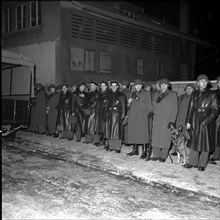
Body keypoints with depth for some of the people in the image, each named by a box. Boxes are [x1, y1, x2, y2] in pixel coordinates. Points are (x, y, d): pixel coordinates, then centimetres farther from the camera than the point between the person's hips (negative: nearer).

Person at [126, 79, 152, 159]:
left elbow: (149, 106, -1)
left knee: (142, 133, -8)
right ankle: (135, 150, 17)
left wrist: (145, 114, -12)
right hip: (133, 117, 5)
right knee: (133, 133, 6)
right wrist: (129, 102, 0)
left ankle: (144, 152, -4)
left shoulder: (146, 93, 2)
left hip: (142, 117, -5)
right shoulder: (133, 94, 16)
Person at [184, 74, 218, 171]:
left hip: (207, 122, -3)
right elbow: (190, 108, 11)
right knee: (194, 141, 6)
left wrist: (207, 120, -14)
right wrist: (188, 121, 5)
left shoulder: (212, 95, 1)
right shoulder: (194, 94, 11)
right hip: (195, 121, 3)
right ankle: (193, 162, 16)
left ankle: (202, 164, 8)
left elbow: (215, 110, -2)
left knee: (205, 143, 0)